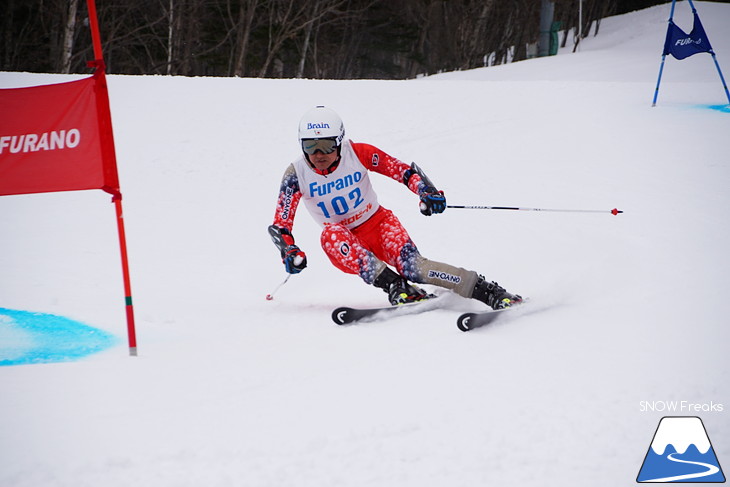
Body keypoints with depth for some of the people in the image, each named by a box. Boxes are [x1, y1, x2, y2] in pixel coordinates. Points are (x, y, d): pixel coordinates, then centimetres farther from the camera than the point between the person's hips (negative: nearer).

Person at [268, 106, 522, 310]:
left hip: (378, 223, -1)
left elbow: (405, 170, -11)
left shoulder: (358, 154, -16)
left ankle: (492, 293, -26)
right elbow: (279, 225, -13)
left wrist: (427, 192, -31)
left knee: (412, 266, -28)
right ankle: (395, 287, -39)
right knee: (331, 235, -35)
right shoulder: (297, 174, -13)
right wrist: (289, 251, -33)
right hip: (347, 242, 1)